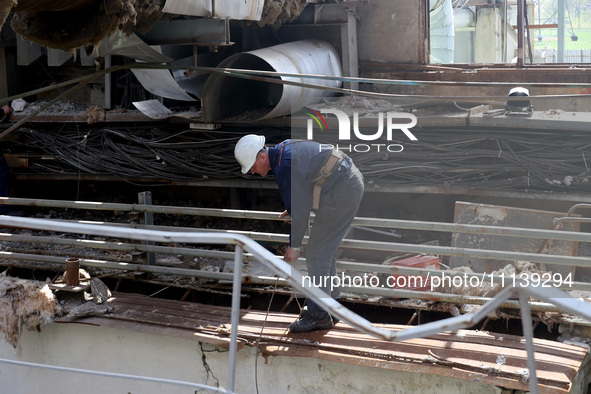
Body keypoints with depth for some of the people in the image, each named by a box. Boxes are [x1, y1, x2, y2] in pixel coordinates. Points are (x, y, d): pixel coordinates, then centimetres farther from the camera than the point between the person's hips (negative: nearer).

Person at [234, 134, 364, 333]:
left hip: (341, 192, -11)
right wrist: (293, 208, 23)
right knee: (325, 250, 18)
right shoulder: (283, 148, 10)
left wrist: (293, 246, -9)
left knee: (317, 253, -5)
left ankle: (318, 315, 1)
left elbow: (300, 209, -18)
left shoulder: (284, 166, -20)